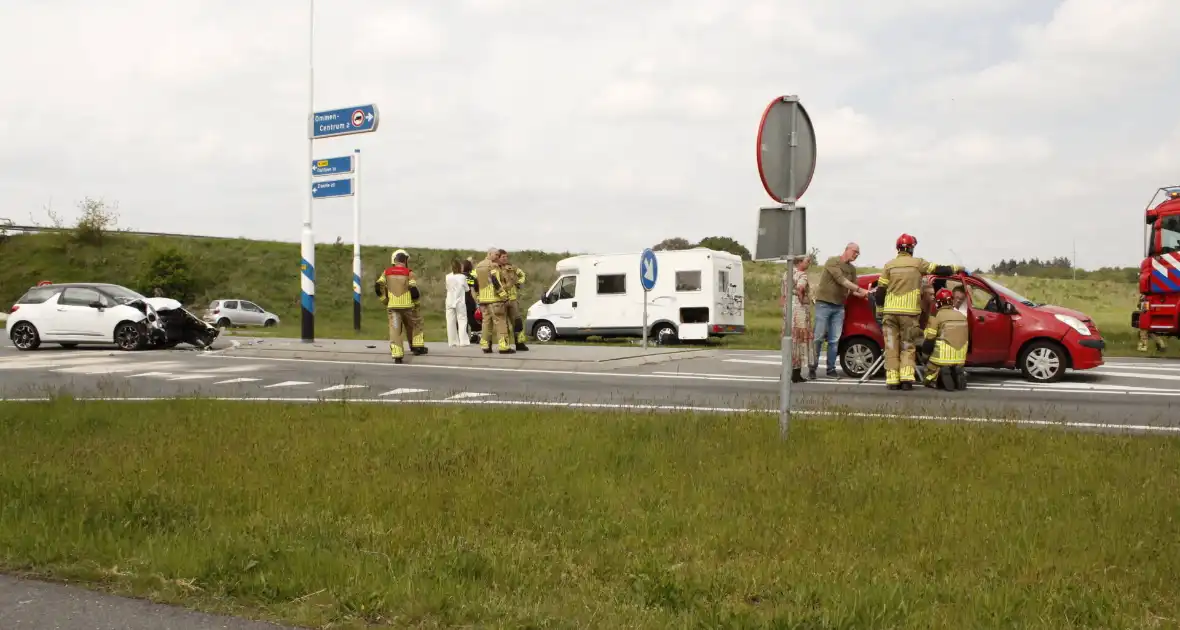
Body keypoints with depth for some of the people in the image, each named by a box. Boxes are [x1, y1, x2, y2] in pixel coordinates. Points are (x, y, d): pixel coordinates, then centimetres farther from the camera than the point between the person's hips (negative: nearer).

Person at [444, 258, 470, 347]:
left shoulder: (448, 277, -3)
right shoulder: (462, 277, -9)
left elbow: (446, 288, 7)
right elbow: (467, 289, 2)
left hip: (450, 302, 2)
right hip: (460, 302, -2)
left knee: (451, 322, 6)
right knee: (462, 320, 2)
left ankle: (452, 341, 6)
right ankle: (463, 341, -5)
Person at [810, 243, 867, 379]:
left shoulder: (852, 269, 12)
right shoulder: (832, 262, -7)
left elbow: (853, 291, 11)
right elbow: (841, 280, -19)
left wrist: (864, 294, -9)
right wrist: (859, 289, -24)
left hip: (839, 307, 6)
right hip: (824, 304, -6)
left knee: (834, 340, 2)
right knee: (818, 338, -5)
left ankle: (831, 369, 8)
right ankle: (812, 368, 2)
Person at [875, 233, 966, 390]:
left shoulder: (889, 265, 6)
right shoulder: (917, 263, 2)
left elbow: (880, 291, 4)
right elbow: (940, 270, 6)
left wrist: (880, 313, 10)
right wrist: (958, 269, 23)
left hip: (890, 311, 1)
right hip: (909, 312, -1)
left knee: (892, 347, 5)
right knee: (907, 346, 8)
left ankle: (893, 380, -1)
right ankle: (906, 378, -6)